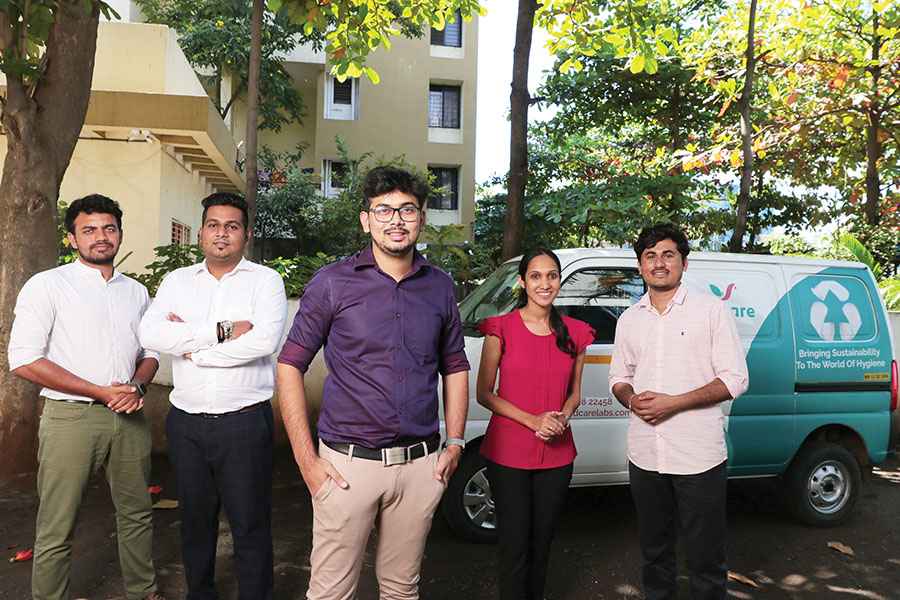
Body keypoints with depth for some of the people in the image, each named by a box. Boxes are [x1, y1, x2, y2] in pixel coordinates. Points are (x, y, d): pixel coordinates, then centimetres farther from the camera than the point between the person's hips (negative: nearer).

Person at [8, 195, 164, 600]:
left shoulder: (136, 292, 13)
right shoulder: (47, 285, -3)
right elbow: (24, 360, -11)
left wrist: (136, 386, -4)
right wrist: (102, 392, -14)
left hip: (129, 416, 5)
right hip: (71, 415, -4)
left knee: (137, 514, 14)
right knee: (57, 530, 2)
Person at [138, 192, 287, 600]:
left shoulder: (265, 280, -3)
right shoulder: (177, 281, 8)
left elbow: (264, 340, -19)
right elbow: (150, 334, -9)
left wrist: (194, 350, -10)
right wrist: (222, 331, -17)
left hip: (245, 420, -4)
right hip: (185, 421, 4)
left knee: (250, 525, 5)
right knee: (195, 520, 19)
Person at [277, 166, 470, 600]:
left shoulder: (440, 286, 5)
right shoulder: (333, 282, -5)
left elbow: (455, 367, 15)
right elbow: (290, 366, -4)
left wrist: (455, 442, 7)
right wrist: (306, 459, -8)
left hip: (420, 466, 3)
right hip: (347, 463, -3)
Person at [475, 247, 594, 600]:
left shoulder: (574, 333, 4)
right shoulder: (501, 328, -7)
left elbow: (574, 393, 13)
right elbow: (484, 394, -5)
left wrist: (562, 418, -8)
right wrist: (532, 420, -16)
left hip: (557, 455, 4)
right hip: (509, 453, -3)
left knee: (542, 543, 18)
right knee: (515, 545, 3)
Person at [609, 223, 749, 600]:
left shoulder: (711, 310, -5)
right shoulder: (629, 319, 10)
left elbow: (735, 379, -8)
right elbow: (618, 377, 16)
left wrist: (672, 403, -18)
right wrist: (631, 400, -8)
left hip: (698, 456, -4)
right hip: (644, 456, 5)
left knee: (705, 556, 7)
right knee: (653, 551, 20)